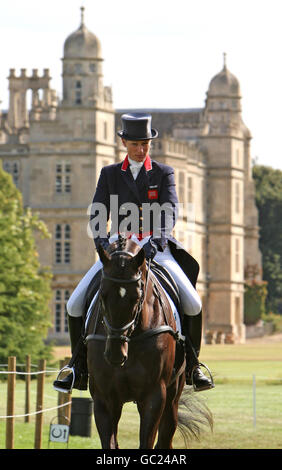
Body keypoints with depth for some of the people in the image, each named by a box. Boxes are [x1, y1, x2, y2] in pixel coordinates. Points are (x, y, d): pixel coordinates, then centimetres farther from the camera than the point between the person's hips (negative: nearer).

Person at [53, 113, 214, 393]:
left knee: (192, 303, -20)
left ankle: (192, 365, -2)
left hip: (156, 250, -1)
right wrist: (101, 238, -21)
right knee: (75, 304, -12)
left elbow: (170, 211, -8)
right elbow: (98, 213, 0)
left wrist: (159, 237, -28)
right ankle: (80, 369, 2)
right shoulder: (109, 174, 9)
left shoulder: (164, 173, 6)